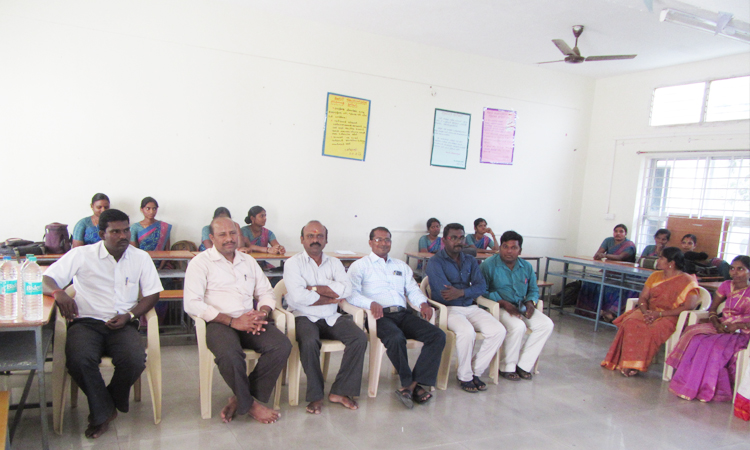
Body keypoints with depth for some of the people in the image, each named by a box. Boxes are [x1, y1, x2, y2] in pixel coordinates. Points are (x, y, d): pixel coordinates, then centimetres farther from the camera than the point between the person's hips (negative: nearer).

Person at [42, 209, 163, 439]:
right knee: (79, 360, -32)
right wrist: (58, 293, -25)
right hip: (86, 322, -1)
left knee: (134, 361, -29)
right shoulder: (81, 255, 2)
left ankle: (111, 401, 7)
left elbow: (152, 294, 8)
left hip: (123, 324, 1)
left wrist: (129, 315, -8)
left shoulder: (141, 258, 8)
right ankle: (103, 411, -4)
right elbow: (45, 280, 0)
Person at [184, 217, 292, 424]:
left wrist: (262, 314, -5)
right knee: (230, 354, -37)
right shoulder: (201, 262, 4)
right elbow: (192, 304, -9)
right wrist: (232, 321, -16)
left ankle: (239, 399, -9)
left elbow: (266, 292, 20)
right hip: (218, 323, -5)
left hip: (249, 321, 5)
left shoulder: (248, 261, 21)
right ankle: (249, 404, -10)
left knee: (282, 345, -23)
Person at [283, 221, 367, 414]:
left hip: (331, 318, 4)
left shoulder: (334, 263, 14)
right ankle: (315, 396, -14)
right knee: (309, 342, -34)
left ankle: (340, 391, -9)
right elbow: (298, 297, -15)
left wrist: (313, 288, -11)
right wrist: (331, 298, -6)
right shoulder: (293, 263, 2)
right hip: (305, 318, -4)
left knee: (360, 338, -20)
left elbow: (346, 289, -6)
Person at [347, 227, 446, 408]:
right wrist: (371, 303, -24)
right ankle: (410, 383, -16)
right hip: (380, 315, -5)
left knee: (438, 335, -18)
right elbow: (352, 293, -4)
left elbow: (413, 289, 19)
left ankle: (412, 384, -20)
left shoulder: (401, 266, 28)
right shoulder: (360, 265, 11)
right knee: (396, 338, -37)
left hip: (403, 314, 5)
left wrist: (423, 303, -4)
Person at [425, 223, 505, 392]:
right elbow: (444, 294, -16)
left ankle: (476, 372, -1)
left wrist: (461, 292, -19)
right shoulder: (436, 262, -4)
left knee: (498, 331, -16)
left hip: (471, 307, 6)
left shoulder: (470, 261, 14)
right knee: (467, 331, -34)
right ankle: (464, 377, -10)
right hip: (448, 308, -6)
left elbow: (482, 286, 0)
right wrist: (470, 291, -5)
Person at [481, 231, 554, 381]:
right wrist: (503, 303, -23)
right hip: (498, 307, -6)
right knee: (518, 326, -33)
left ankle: (523, 365, -7)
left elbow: (533, 289, 17)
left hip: (521, 307, 6)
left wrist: (531, 302, -6)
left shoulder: (527, 267, 9)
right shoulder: (489, 265, -9)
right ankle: (506, 367, -10)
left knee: (547, 324, -15)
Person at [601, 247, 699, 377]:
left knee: (652, 330, -36)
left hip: (670, 317, -5)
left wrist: (659, 314, -20)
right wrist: (645, 312, -12)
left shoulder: (688, 282, -3)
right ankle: (627, 364, -30)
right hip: (650, 312, 5)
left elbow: (689, 306, -14)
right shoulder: (655, 276, 15)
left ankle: (634, 366, -28)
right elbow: (643, 297, 11)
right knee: (630, 322, -28)